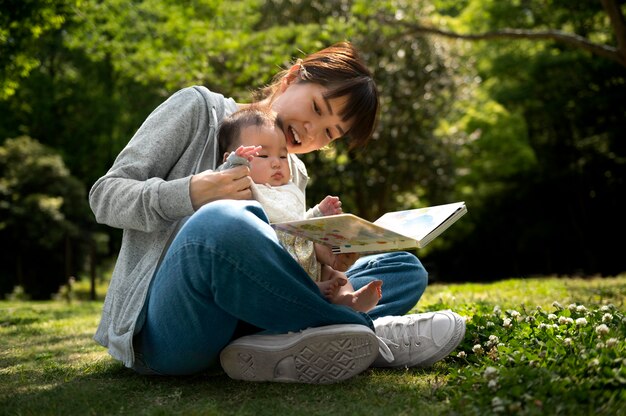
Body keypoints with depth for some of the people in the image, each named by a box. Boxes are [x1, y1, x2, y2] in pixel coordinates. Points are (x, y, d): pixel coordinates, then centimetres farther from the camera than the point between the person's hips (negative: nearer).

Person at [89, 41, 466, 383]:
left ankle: (283, 344, -26)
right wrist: (192, 194, -21)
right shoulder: (199, 108, 4)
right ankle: (374, 333, -21)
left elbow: (278, 265, 14)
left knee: (406, 269, 1)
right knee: (220, 222, -39)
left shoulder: (294, 176, 18)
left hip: (236, 319, 6)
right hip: (163, 326, -5)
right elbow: (106, 196, -2)